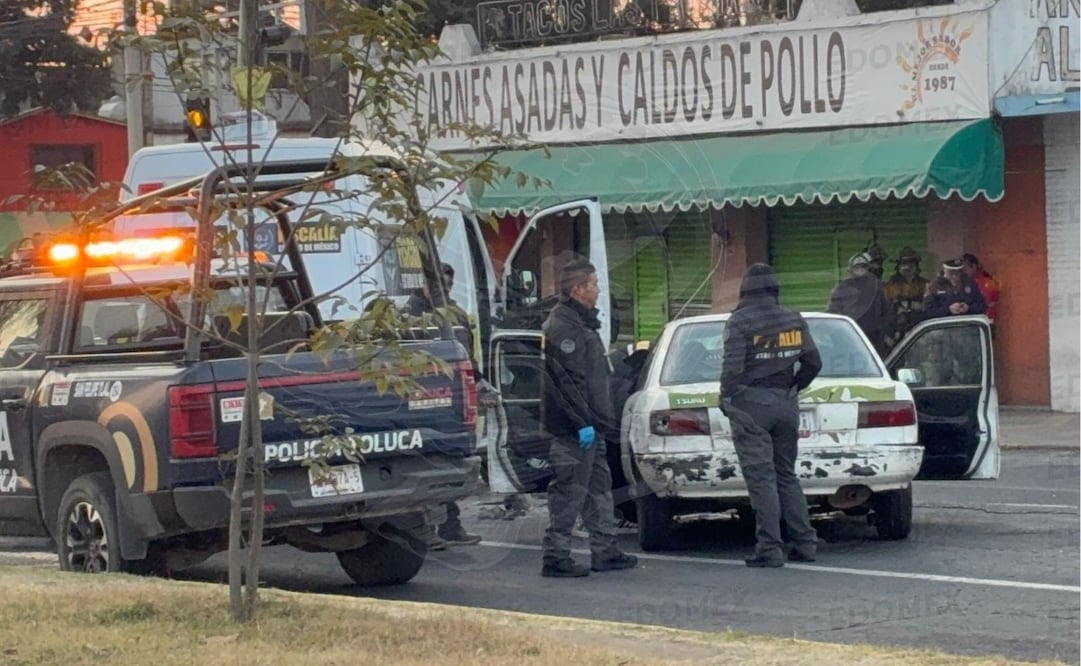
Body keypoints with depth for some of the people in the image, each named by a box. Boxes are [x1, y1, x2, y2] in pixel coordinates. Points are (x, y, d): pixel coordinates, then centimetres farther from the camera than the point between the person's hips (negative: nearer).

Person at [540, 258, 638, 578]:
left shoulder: (580, 322, 19)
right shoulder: (563, 327, -17)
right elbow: (568, 380, -23)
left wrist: (600, 421, 23)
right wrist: (583, 422, -25)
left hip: (589, 424, 11)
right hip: (573, 428, -11)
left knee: (599, 486, 15)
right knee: (570, 491, -8)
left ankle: (605, 551, 22)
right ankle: (556, 557, -5)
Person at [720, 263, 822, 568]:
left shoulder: (740, 321, -9)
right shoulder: (794, 320, 7)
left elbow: (732, 365, -16)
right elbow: (813, 362, 9)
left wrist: (726, 399, -3)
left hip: (751, 405, -5)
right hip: (786, 405, 5)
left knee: (761, 477, -5)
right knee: (787, 476, 15)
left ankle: (769, 548, -9)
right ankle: (805, 543, 13)